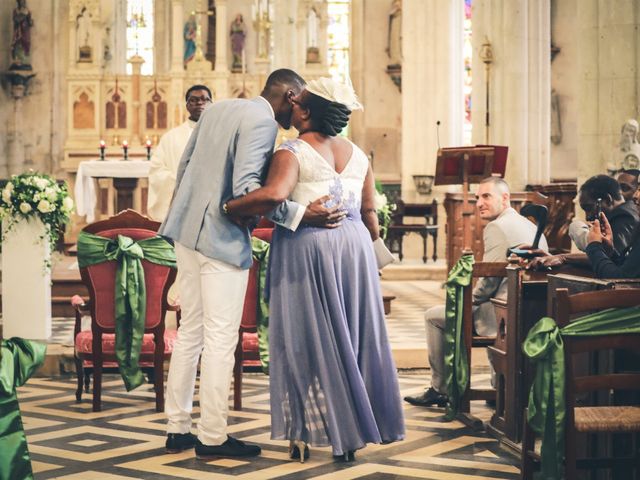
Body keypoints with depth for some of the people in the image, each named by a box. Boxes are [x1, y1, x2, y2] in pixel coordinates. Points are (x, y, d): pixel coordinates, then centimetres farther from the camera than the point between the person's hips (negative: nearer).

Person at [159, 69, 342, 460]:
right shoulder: (262, 122, -13)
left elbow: (185, 165, 18)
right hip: (222, 238, -9)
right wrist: (300, 215, -23)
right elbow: (245, 188, -23)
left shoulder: (217, 109, 13)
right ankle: (212, 437, 5)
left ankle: (178, 429, 20)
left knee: (190, 331, 14)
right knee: (221, 339, -1)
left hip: (187, 232, 9)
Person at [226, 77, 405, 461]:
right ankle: (351, 436, 17)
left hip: (305, 247, -5)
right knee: (353, 337, 11)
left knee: (307, 339, 3)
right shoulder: (358, 155, 8)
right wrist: (371, 244, 27)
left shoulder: (293, 153, -10)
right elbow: (369, 212, 12)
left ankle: (305, 436, 7)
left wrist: (228, 208, -16)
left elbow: (273, 194, -28)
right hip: (353, 245, 5)